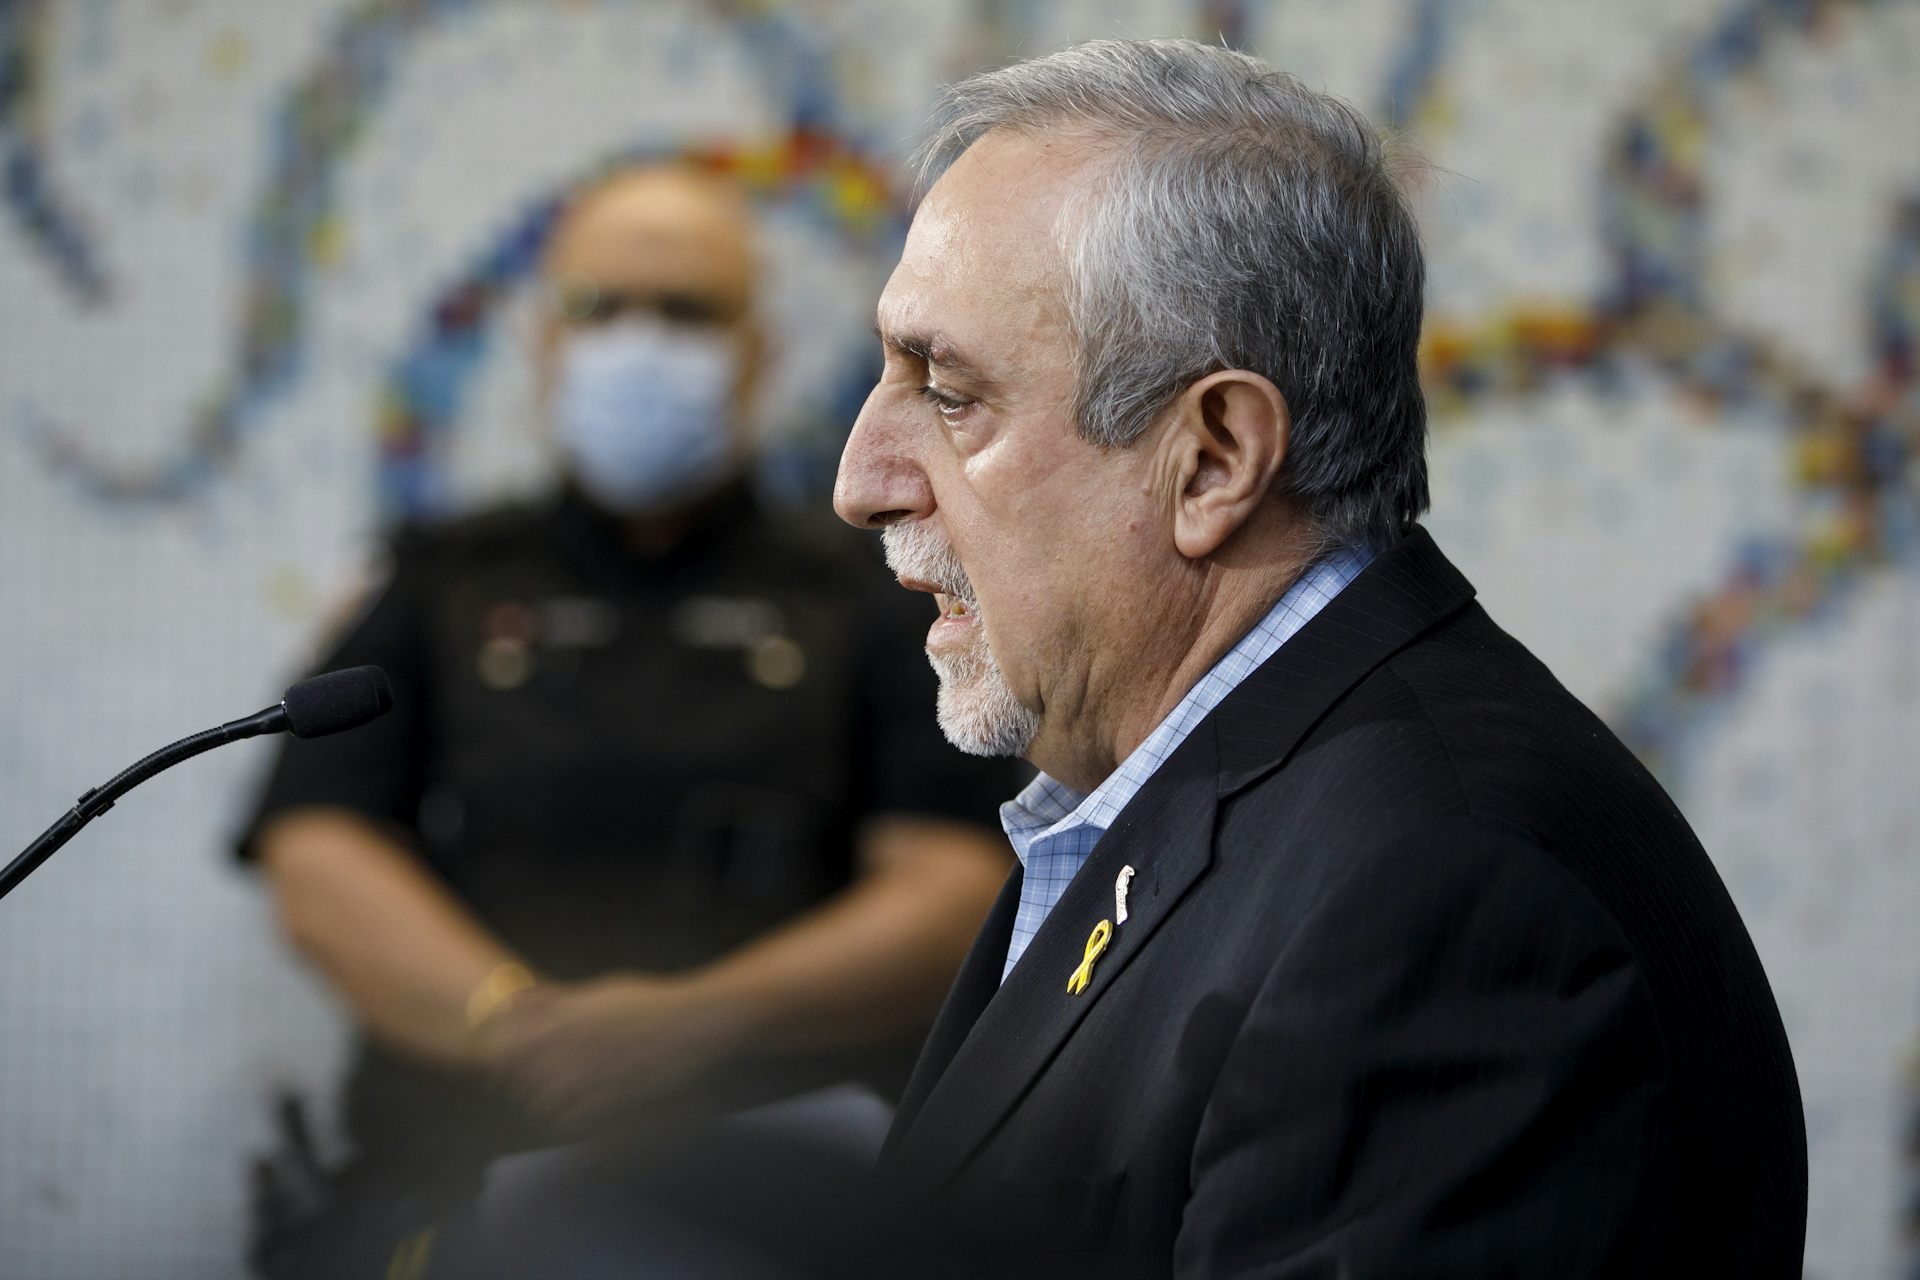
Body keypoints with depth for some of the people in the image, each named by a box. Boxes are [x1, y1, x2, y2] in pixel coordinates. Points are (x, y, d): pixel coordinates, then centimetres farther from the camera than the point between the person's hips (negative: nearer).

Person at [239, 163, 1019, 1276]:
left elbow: (957, 893, 4)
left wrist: (697, 1020, -12)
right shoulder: (438, 590, 20)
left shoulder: (866, 596, 17)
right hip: (458, 1176, 1)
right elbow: (319, 872, 8)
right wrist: (518, 1018, -11)